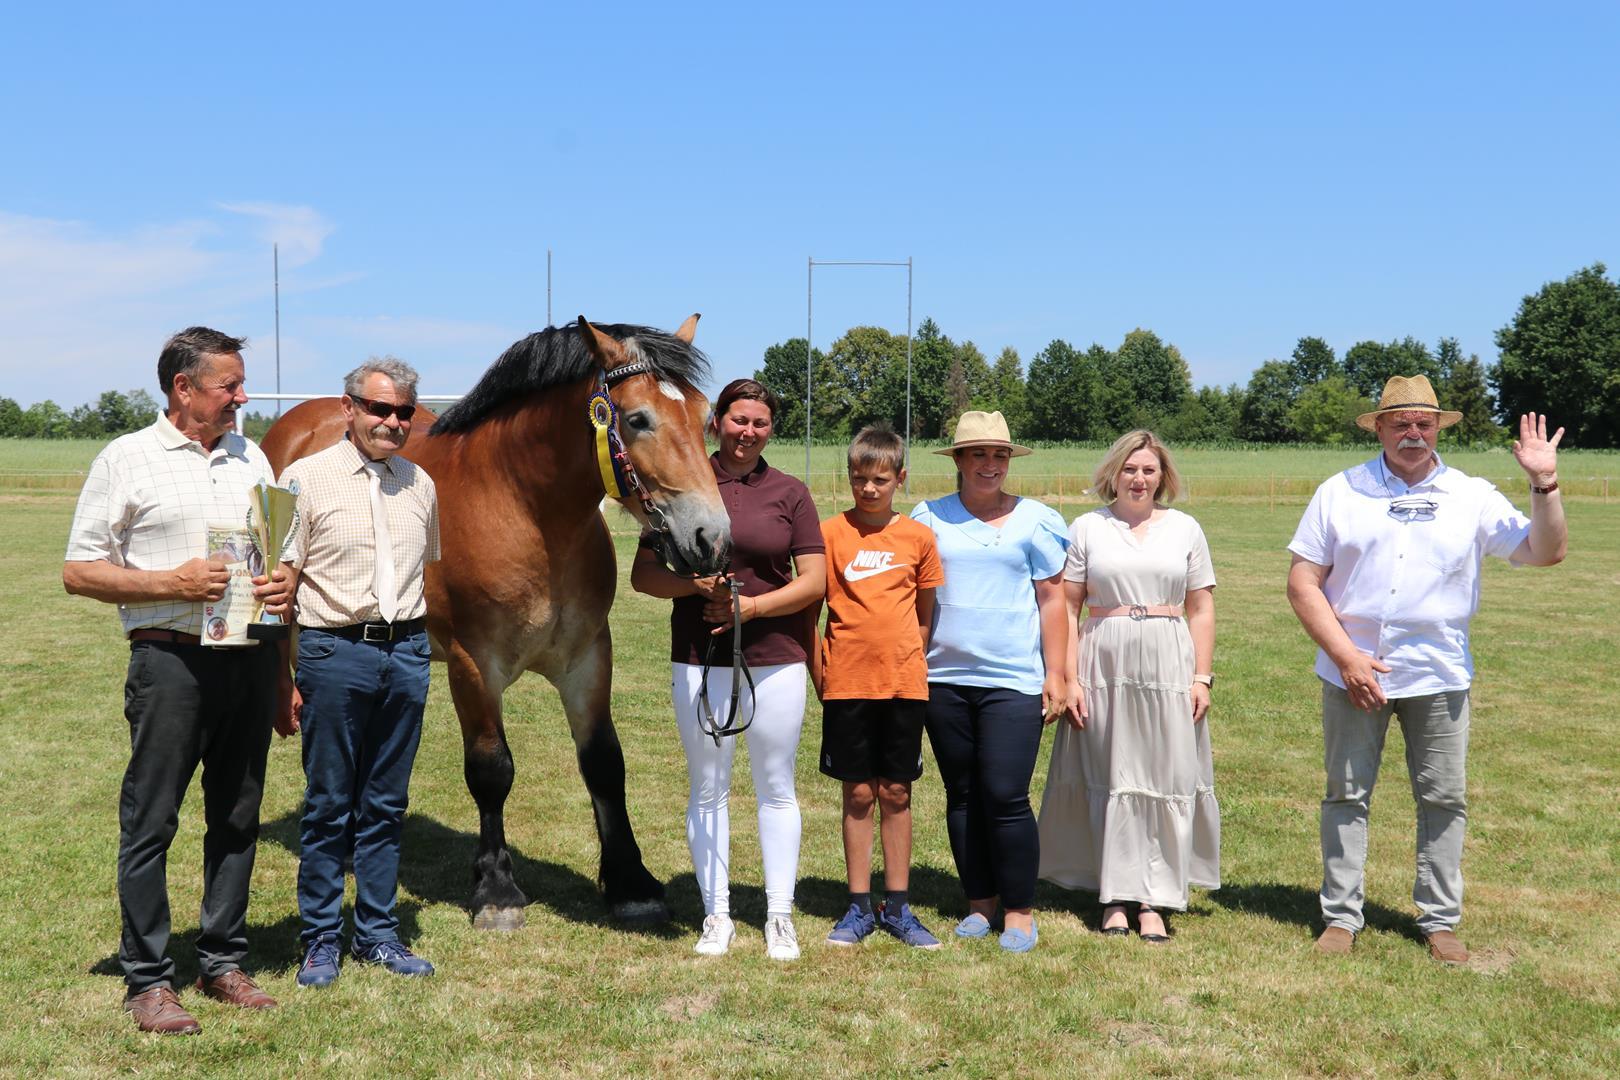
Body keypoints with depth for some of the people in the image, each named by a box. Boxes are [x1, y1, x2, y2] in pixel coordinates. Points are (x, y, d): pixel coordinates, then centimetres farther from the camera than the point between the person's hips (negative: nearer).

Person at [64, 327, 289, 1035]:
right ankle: (147, 979, 11)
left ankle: (223, 962, 23)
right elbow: (79, 572, -4)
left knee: (238, 817, 10)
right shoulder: (126, 460, -3)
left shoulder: (252, 457, 13)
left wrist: (283, 586, -2)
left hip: (251, 657, 5)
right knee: (150, 822, 0)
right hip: (172, 659, -5)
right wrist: (172, 584, -16)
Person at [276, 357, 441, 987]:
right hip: (335, 652, -4)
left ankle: (378, 934, 21)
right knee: (329, 806, 3)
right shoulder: (306, 478, -4)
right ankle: (321, 940, 16)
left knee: (386, 806, 10)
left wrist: (412, 646, 15)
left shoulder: (420, 484, 10)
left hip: (407, 653, 4)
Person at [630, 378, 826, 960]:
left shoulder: (790, 493, 2)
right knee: (707, 791, 8)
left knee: (776, 790, 7)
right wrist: (696, 584, -16)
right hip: (698, 660, 0)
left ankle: (779, 917, 17)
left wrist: (751, 606, -15)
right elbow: (643, 574, 2)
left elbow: (814, 581, -2)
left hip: (775, 660, 0)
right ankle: (716, 916, 19)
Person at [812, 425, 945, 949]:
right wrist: (821, 681, -3)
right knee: (858, 794, 5)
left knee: (895, 793, 7)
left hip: (904, 684, 1)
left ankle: (897, 907, 16)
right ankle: (859, 907, 14)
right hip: (847, 684, -1)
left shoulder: (919, 537, 4)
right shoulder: (828, 533, -1)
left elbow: (925, 616, 11)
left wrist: (915, 666, 4)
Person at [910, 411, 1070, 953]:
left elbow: (1052, 598, 3)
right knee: (962, 796, 10)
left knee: (1005, 798, -8)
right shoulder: (928, 517, 8)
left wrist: (1055, 672, -2)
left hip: (1013, 679, -3)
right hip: (945, 678, 3)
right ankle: (980, 902, 22)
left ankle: (1019, 912, 6)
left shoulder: (1034, 519, 3)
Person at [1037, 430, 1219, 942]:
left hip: (1168, 667, 1)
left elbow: (1201, 608, 9)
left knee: (1167, 780, 0)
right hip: (1104, 668, -1)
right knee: (1111, 780, 3)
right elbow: (1067, 607, 2)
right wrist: (1069, 677, -5)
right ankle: (1116, 895, 13)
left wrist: (1202, 675, 1)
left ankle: (1155, 900, 6)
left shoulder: (1185, 529, 10)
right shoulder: (1087, 529, 5)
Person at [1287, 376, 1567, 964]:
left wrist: (1543, 485, -13)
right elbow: (1303, 583, -2)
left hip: (1439, 675, 1)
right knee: (1346, 795, 5)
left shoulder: (1472, 496, 6)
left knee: (1444, 799, 6)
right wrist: (1346, 656, -11)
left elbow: (1546, 552, 1)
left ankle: (1440, 922, 18)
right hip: (1352, 672, -1)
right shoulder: (1340, 492, 3)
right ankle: (1341, 917, 15)